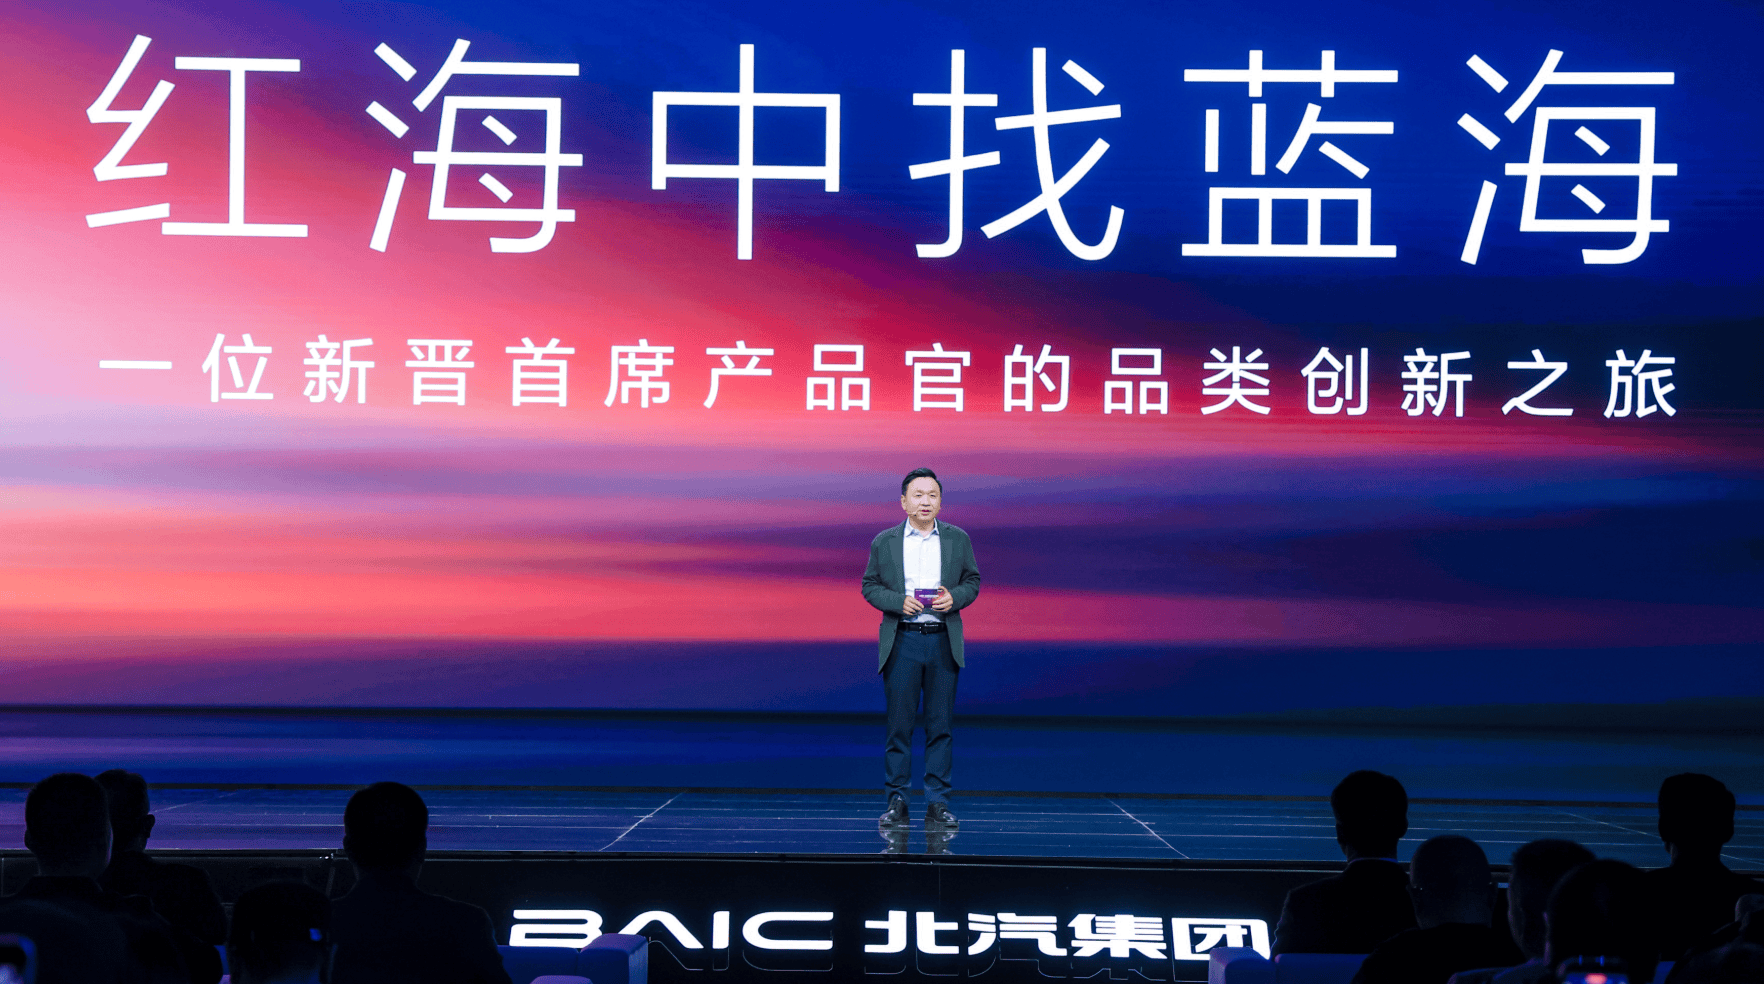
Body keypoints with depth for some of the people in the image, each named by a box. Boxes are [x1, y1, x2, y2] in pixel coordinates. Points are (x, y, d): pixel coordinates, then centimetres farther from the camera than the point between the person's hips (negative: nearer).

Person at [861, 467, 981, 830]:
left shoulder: (958, 539, 8)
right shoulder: (884, 542, 5)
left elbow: (972, 582, 10)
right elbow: (870, 586, 6)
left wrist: (954, 597, -11)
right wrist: (899, 602, -12)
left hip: (944, 642, 1)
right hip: (901, 640, -1)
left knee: (940, 725, 3)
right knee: (899, 725, 0)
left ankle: (938, 803, 7)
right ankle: (897, 802, 6)